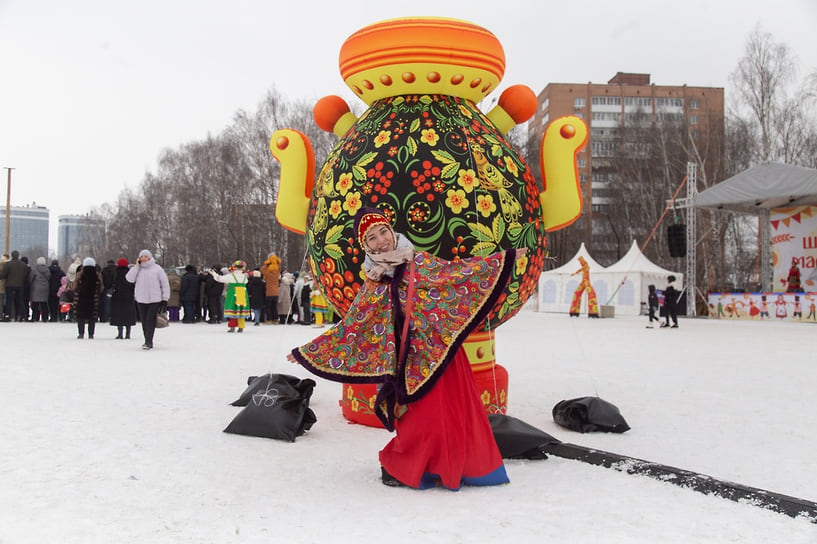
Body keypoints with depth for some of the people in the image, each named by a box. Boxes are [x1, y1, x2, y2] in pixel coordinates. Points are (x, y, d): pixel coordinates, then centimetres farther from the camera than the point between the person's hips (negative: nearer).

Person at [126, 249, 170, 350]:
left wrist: (165, 298, -1)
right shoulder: (137, 269, 8)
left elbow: (165, 284, 2)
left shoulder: (157, 268, 1)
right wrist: (137, 266, -7)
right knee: (144, 321, 7)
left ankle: (148, 342, -9)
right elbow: (129, 278, -6)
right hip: (141, 300, 3)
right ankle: (148, 341, 18)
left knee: (150, 320, -11)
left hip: (155, 299, -3)